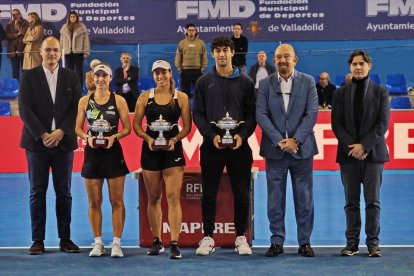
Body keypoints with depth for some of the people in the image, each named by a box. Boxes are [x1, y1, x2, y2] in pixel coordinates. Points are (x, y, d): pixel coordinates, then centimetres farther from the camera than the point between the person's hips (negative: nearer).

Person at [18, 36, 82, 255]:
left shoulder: (71, 77, 9)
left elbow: (76, 108, 2)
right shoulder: (29, 76, 5)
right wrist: (42, 135, -12)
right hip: (37, 142, -1)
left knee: (64, 192, 4)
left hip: (63, 142, 1)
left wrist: (61, 132, -11)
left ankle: (65, 239, 10)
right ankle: (38, 240, 6)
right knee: (37, 192, 1)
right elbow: (24, 109, -3)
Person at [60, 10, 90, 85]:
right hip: (68, 53, 3)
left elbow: (86, 40, -2)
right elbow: (62, 41, 12)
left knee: (79, 72, 0)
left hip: (78, 53, -3)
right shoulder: (64, 27, 9)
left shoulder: (82, 27, 0)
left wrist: (86, 52, -7)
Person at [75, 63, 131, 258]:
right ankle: (98, 243, 15)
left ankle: (116, 243, 6)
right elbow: (78, 128, 8)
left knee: (117, 201, 0)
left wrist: (114, 137, -16)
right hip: (92, 152, 2)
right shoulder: (85, 101, 7)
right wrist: (87, 137, -12)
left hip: (113, 152, -2)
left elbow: (127, 128, 1)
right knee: (94, 202, 6)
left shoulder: (118, 100, 1)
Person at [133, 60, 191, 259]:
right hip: (150, 150, 2)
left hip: (172, 149, -2)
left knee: (173, 197, -9)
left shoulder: (181, 97, 2)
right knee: (153, 198, 9)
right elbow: (136, 125, 4)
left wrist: (174, 140, -14)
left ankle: (174, 244, -9)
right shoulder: (145, 97, 5)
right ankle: (157, 241, 20)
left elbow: (187, 126, 1)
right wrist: (148, 138, -13)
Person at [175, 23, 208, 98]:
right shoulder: (182, 43, 4)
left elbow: (204, 57, 5)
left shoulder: (201, 43, 4)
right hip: (185, 71, 0)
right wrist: (179, 69, -1)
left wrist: (203, 68, 0)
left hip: (198, 71, 0)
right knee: (185, 91, 6)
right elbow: (178, 57, 4)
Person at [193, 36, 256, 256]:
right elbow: (197, 114, 4)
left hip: (239, 145, 0)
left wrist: (242, 135, -12)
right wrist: (212, 135, -10)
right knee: (209, 193, 4)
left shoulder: (245, 82, 7)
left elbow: (252, 114, 4)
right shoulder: (204, 82, 8)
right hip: (211, 145, 0)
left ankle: (241, 237, 14)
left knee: (242, 194, 3)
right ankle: (208, 237, 13)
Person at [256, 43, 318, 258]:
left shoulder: (308, 82, 4)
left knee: (304, 198, 4)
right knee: (275, 198, 3)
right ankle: (277, 241, 11)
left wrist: (296, 140, -13)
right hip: (274, 149, 0)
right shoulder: (265, 84, 5)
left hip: (301, 149, 0)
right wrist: (279, 141, -13)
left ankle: (305, 242, 13)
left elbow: (312, 113, -3)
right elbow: (261, 114, -3)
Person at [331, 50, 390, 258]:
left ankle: (373, 242, 4)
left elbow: (383, 123, -3)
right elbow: (336, 124, 3)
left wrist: (364, 145, -12)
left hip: (373, 153, -1)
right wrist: (352, 146, -9)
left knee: (372, 201, -1)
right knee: (351, 202, 4)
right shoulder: (341, 93, 9)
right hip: (348, 154, 1)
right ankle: (352, 242, 8)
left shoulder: (380, 92, 5)